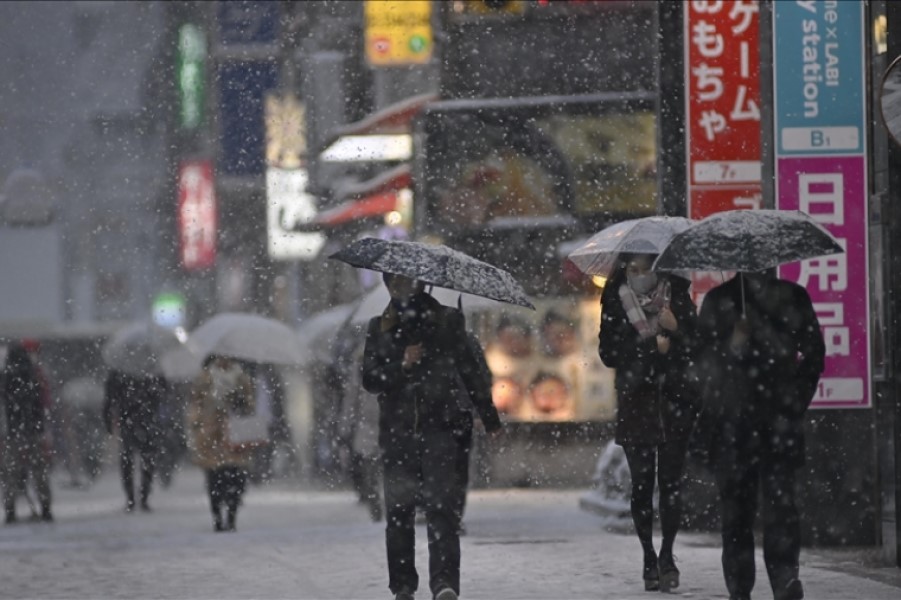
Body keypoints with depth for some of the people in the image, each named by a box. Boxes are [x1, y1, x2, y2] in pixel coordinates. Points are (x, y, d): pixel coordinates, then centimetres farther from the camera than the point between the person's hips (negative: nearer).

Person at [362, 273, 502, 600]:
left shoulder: (447, 321, 9)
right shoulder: (379, 328, 13)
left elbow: (470, 370, 13)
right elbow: (369, 379, 4)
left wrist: (489, 416, 14)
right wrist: (401, 366, -13)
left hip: (440, 428, -2)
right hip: (397, 432, 2)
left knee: (441, 506, -15)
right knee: (398, 511, 3)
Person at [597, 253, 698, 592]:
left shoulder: (677, 300, 4)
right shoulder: (615, 306, 5)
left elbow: (696, 349, 2)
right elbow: (608, 353, -2)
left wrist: (675, 329, -17)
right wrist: (652, 346, -9)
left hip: (674, 402, 0)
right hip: (635, 405, 0)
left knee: (670, 481, -5)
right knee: (642, 484, -1)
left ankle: (667, 557, 1)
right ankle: (649, 558, 9)